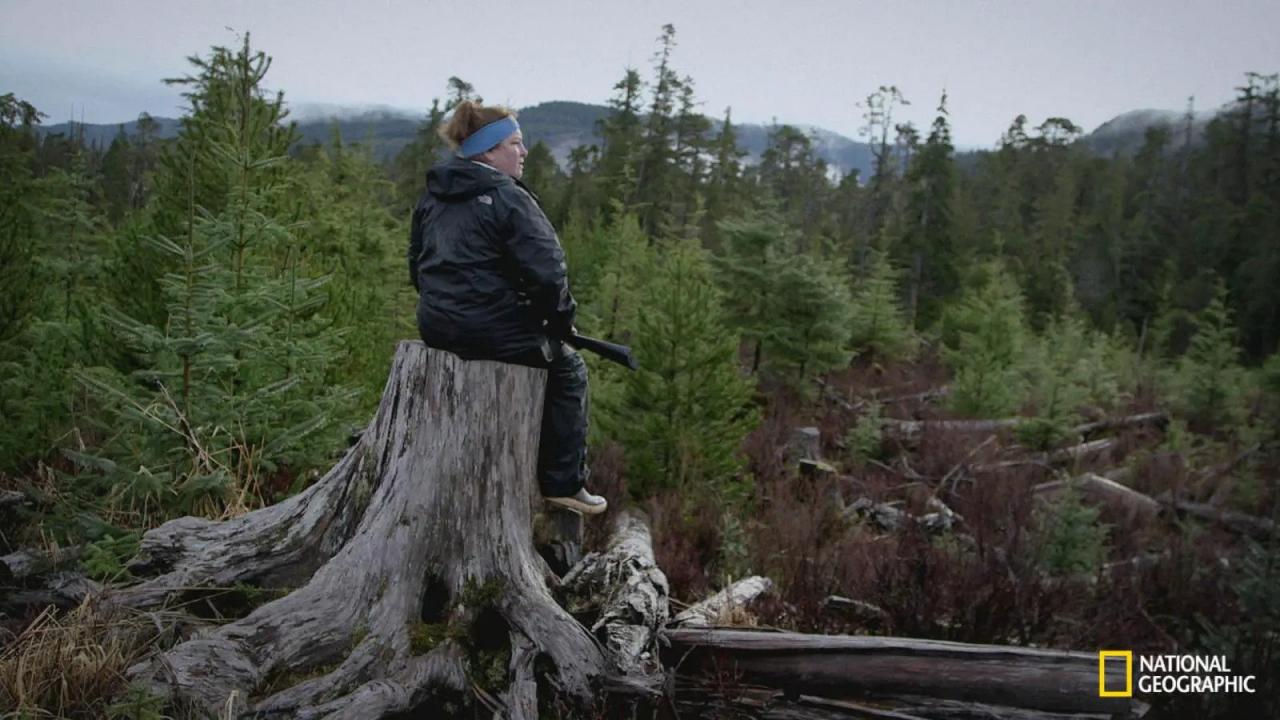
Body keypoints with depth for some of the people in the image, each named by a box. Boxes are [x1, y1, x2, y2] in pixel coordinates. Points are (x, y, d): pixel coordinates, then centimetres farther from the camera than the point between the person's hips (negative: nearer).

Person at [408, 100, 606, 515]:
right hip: (495, 332, -8)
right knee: (568, 371, 15)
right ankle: (564, 484, 15)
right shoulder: (509, 198, -14)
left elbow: (417, 263, 19)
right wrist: (561, 321, -4)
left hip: (436, 329, 9)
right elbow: (547, 273, -20)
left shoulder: (433, 196, 11)